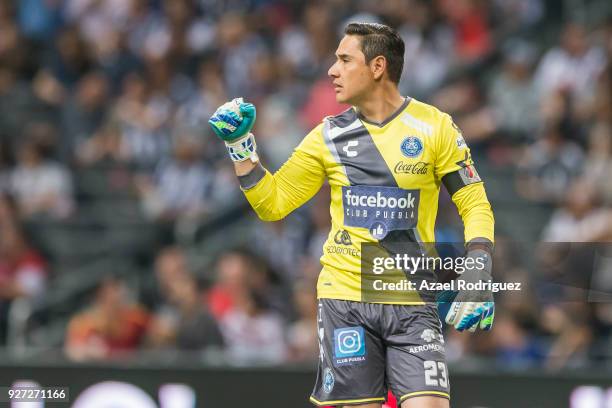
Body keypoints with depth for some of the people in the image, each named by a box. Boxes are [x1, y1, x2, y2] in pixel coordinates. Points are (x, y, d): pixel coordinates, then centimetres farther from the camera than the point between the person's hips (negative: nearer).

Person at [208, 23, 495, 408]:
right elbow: (272, 203, 11)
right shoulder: (329, 135, 7)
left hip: (412, 304, -2)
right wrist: (240, 146, 1)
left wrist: (477, 276, -11)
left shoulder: (434, 126, 0)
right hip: (345, 300, 2)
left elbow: (475, 205, 1)